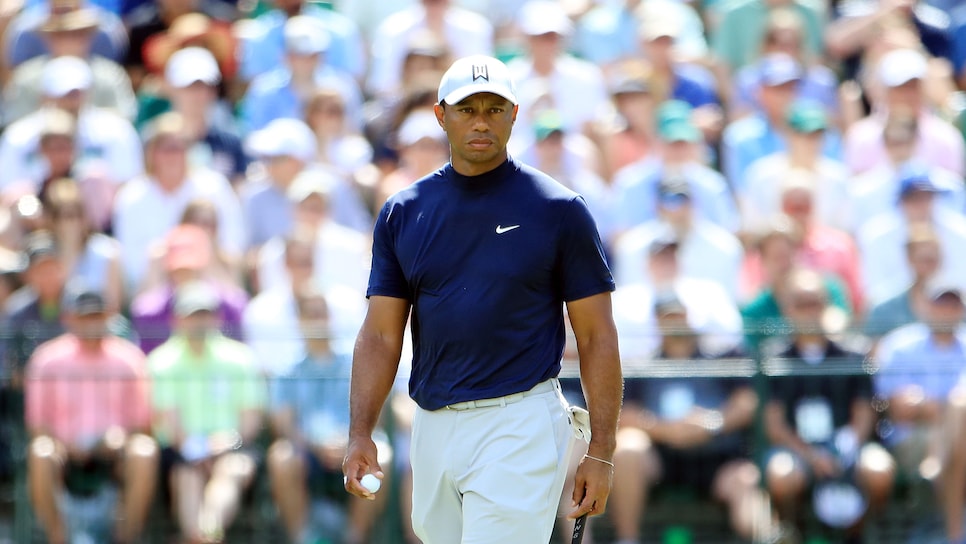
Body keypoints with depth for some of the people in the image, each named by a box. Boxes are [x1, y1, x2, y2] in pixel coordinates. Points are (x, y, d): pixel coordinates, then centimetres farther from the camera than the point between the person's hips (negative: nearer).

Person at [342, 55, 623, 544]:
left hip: (519, 428, -5)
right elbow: (380, 335, 7)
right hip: (432, 426, 5)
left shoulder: (558, 210, -2)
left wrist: (601, 452, -6)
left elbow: (596, 336, -1)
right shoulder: (403, 214, 9)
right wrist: (360, 435, -6)